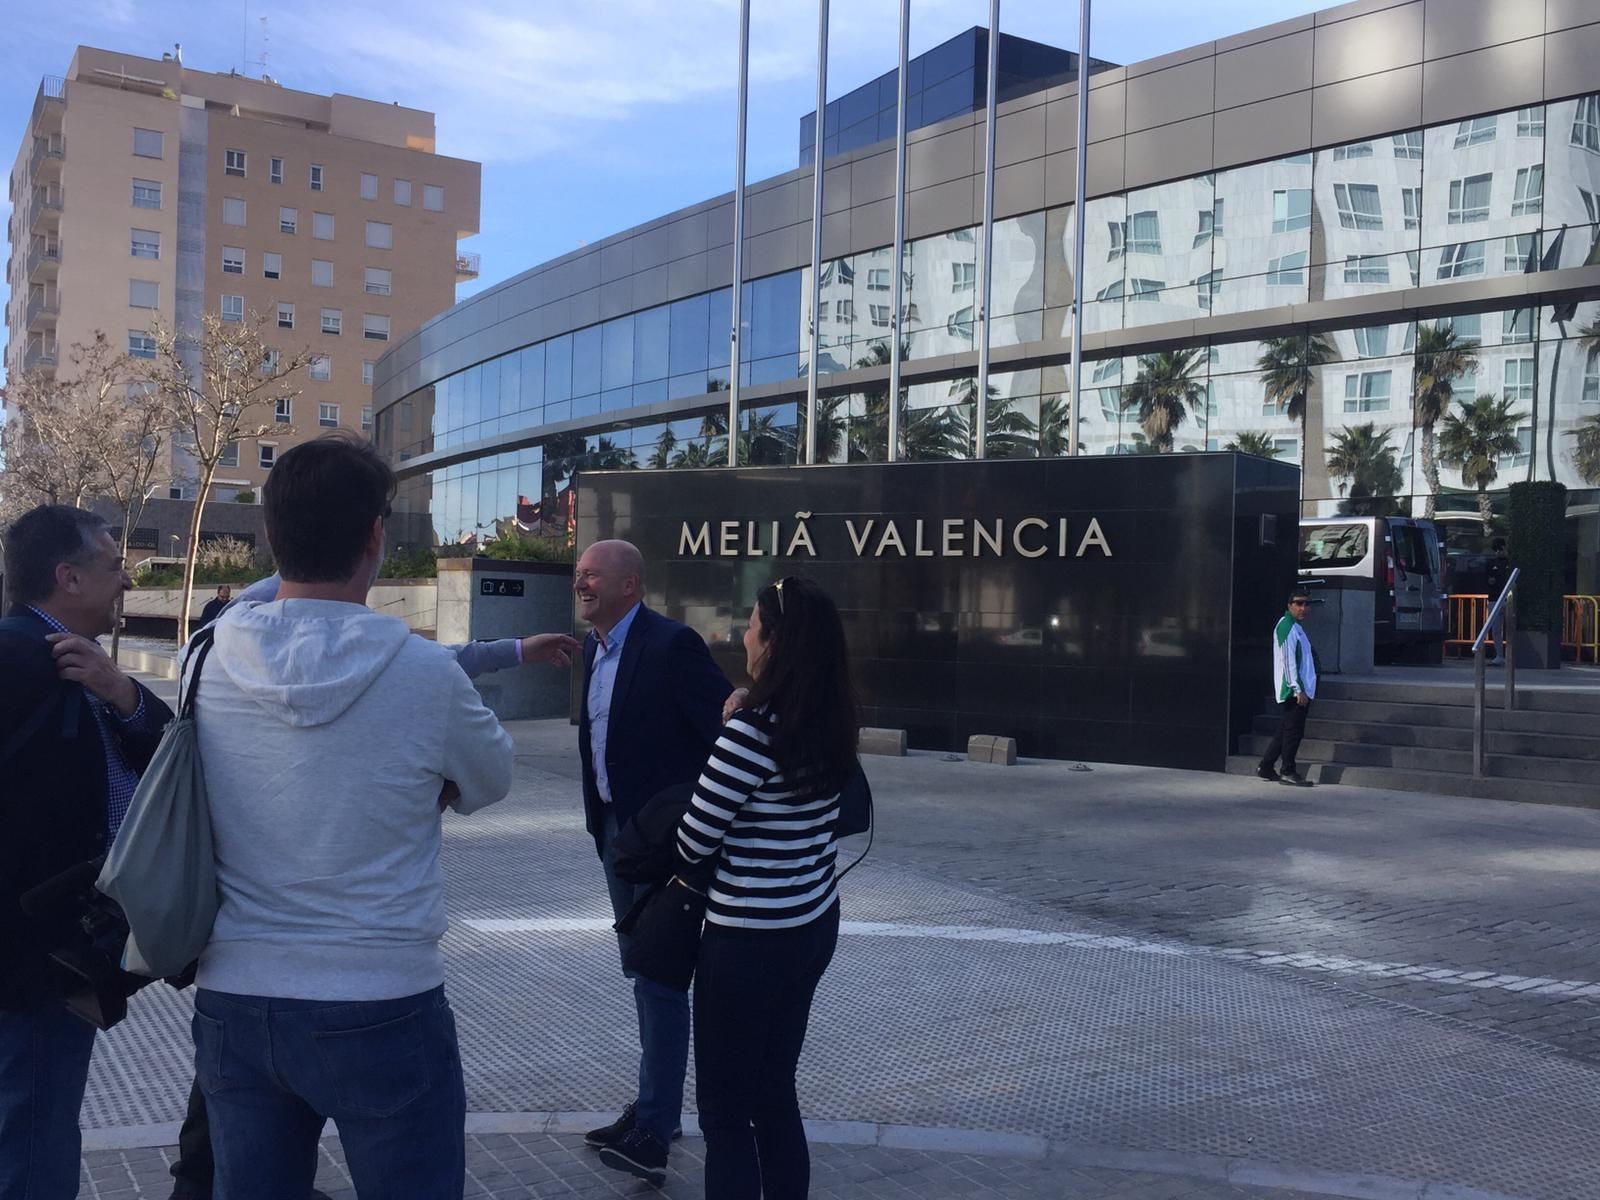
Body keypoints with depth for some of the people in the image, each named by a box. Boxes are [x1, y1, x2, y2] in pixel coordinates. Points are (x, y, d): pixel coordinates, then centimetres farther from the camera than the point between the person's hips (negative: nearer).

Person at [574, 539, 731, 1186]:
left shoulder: (672, 645, -18)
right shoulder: (595, 648, 9)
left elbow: (729, 729, -20)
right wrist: (599, 814, 11)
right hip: (615, 831, 9)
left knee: (659, 979, -4)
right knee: (642, 973, 17)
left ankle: (652, 1132, 2)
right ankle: (656, 1105, 29)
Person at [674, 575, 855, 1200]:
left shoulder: (754, 729, -21)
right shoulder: (830, 724, 3)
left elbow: (693, 840, -13)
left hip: (750, 939, -8)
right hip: (813, 922, 8)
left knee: (726, 1108, 6)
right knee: (774, 1091, 20)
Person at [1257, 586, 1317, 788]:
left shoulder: (1296, 627, 20)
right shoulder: (1288, 627, -13)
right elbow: (1288, 660, -18)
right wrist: (1298, 689, -21)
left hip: (1299, 689, 10)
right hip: (1294, 690, -10)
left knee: (1285, 730, 13)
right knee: (1293, 730, -5)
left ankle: (1266, 766, 19)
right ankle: (1288, 772, 2)